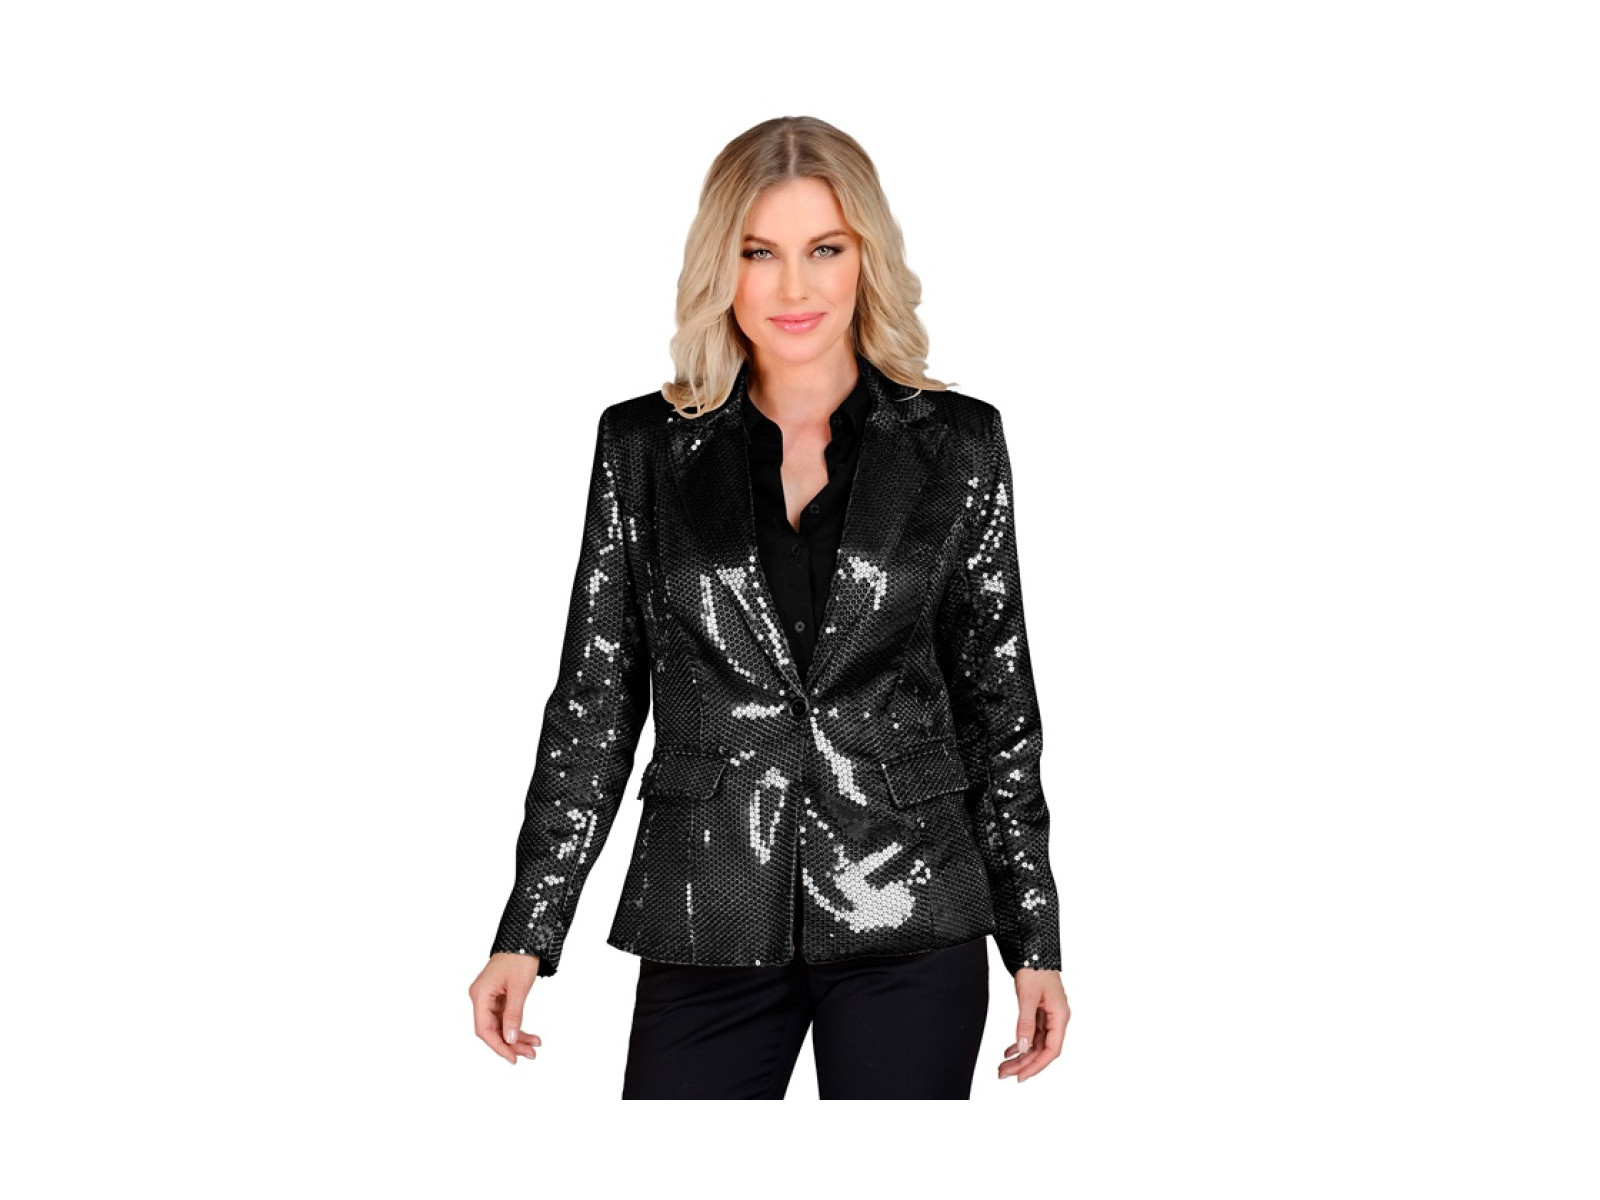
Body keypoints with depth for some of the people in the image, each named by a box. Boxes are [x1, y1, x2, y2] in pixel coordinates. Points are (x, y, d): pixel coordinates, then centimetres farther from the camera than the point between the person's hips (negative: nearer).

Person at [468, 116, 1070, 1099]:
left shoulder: (956, 442, 3)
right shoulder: (646, 445, 4)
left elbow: (997, 700, 6)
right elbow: (595, 700, 6)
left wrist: (1035, 940, 5)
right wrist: (527, 934, 2)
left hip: (910, 916, 0)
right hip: (709, 924, 1)